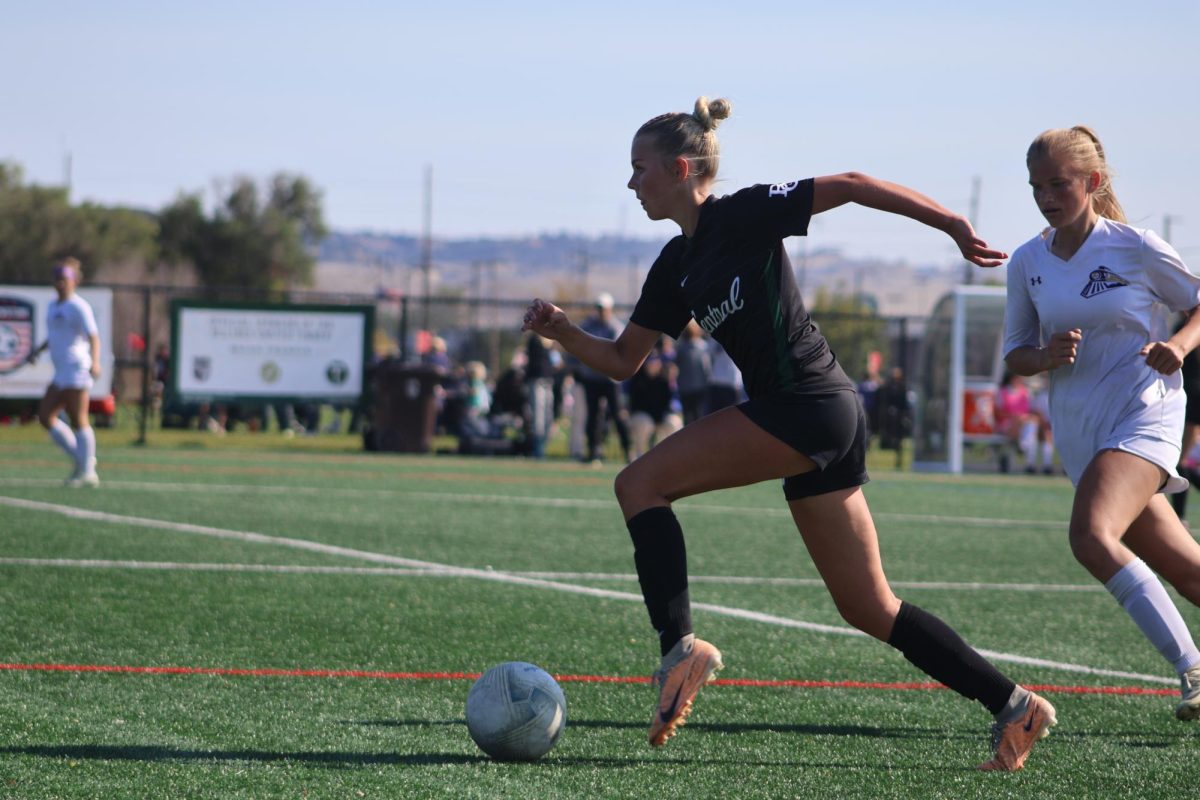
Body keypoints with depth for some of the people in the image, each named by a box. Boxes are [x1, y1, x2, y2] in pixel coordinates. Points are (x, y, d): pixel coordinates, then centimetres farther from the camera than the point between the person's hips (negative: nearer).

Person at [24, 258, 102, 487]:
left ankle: (87, 472, -3)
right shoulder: (53, 306, 17)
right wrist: (38, 351, 20)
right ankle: (81, 459, 12)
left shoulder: (78, 307, -9)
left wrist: (95, 362, -33)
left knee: (78, 420, -8)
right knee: (45, 416, 4)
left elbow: (94, 337, -19)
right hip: (61, 374, 9)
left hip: (77, 371, -9)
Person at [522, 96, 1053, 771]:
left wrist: (951, 223, -12)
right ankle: (1013, 707, 10)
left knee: (640, 483, -10)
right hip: (818, 418, 9)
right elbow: (624, 360, 19)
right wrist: (565, 332, 2)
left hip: (809, 406, -9)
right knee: (869, 609, 8)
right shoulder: (677, 265, 18)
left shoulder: (741, 216, -6)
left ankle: (680, 646, -16)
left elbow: (849, 186, -8)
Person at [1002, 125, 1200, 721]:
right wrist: (1047, 356, -11)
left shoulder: (1135, 247, -7)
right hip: (1078, 433, 5)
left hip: (1144, 415, -5)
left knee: (1092, 536, -28)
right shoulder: (1027, 263, 5)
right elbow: (1014, 354, 11)